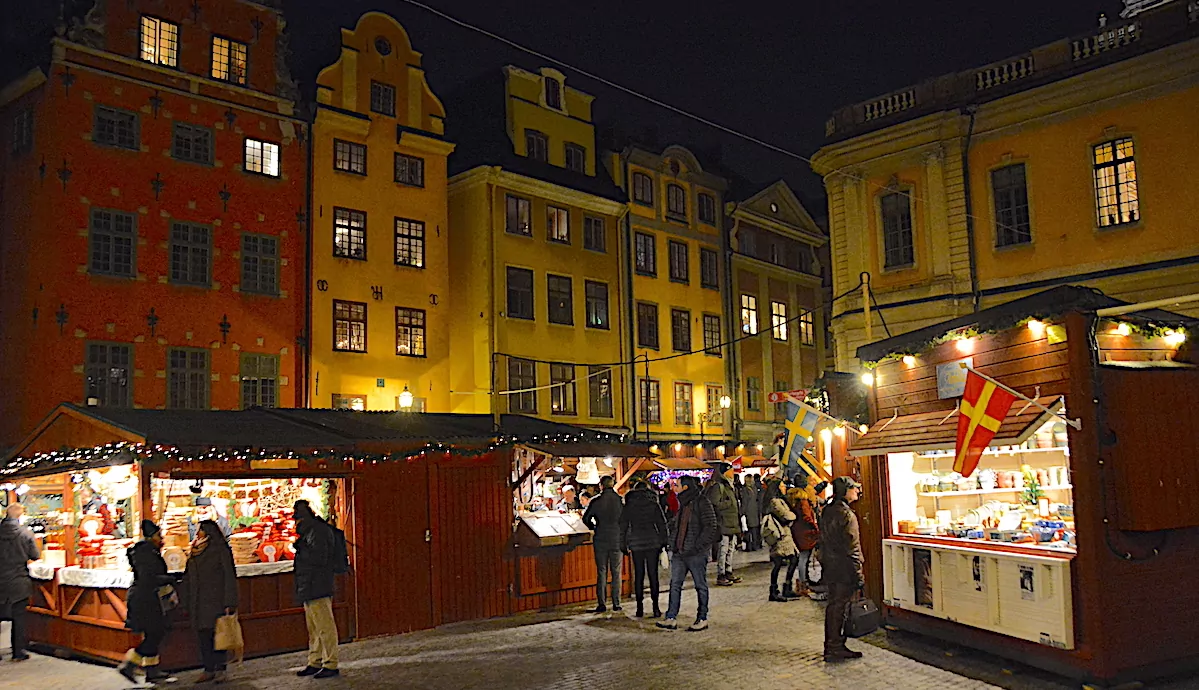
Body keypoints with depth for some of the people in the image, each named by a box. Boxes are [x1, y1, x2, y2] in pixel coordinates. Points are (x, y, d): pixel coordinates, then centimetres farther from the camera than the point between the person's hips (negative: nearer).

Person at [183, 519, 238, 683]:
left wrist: (229, 603, -14)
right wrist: (189, 605, 11)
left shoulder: (221, 551, -5)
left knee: (217, 634, -5)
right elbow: (188, 580, 15)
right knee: (203, 636, 6)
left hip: (216, 601, -6)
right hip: (199, 603, 6)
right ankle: (208, 670, 14)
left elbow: (229, 577, -8)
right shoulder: (195, 553, 12)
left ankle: (220, 670, 2)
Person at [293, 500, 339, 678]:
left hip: (317, 589, -11)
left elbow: (319, 558, -23)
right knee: (314, 629, 17)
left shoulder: (317, 531, -15)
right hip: (310, 590, 11)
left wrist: (300, 549, -14)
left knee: (325, 627, -5)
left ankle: (331, 665, 0)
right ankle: (314, 663, 27)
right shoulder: (310, 531, 17)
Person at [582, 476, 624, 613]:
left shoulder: (596, 501, -6)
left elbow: (586, 518, -4)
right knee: (616, 572, 9)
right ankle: (616, 603, 8)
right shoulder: (621, 500, -5)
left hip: (600, 540, -1)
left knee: (601, 572, 5)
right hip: (617, 540, 1)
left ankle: (601, 604, 2)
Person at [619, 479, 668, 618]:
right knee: (653, 574, 3)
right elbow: (662, 524, 1)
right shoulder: (654, 504, 1)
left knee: (638, 575, 6)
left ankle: (640, 608, 5)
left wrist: (623, 545, 9)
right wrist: (663, 542, 6)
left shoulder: (628, 506, 3)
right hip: (653, 542, 0)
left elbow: (623, 526, 4)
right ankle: (655, 607, 1)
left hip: (636, 544, 0)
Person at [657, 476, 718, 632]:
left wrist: (697, 546, -18)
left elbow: (711, 528, -16)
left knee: (701, 586, 5)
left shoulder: (703, 503, -11)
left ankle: (702, 619, 14)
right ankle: (671, 618, 8)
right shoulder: (682, 503, 13)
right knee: (675, 584, 6)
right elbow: (674, 524, 26)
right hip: (678, 553, 8)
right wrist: (671, 542, 12)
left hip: (696, 554, -8)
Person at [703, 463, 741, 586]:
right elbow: (715, 504, -21)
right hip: (723, 524, -10)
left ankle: (729, 573, 23)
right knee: (723, 549, -8)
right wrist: (730, 503, -14)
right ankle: (721, 577, -5)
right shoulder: (717, 486, -14)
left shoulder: (729, 486, 18)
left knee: (730, 548, 15)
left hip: (731, 524, 10)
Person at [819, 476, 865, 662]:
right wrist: (859, 574, -15)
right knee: (841, 608, -1)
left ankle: (831, 646, 22)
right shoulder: (847, 515, -18)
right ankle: (836, 648, 4)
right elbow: (852, 548, -19)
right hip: (844, 569, -9)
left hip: (830, 568, 9)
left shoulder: (827, 511, 10)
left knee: (833, 606, 15)